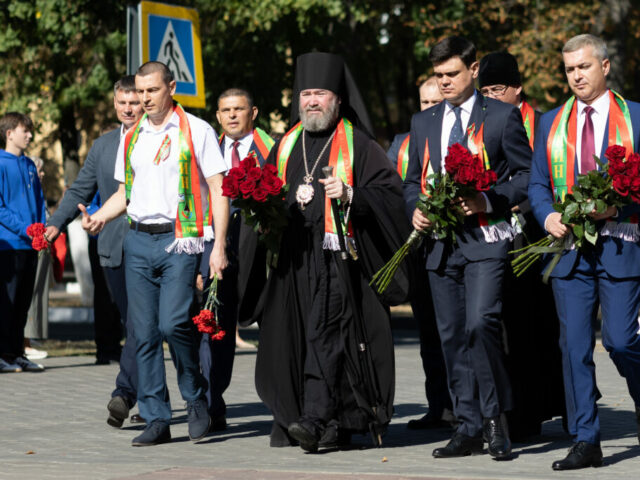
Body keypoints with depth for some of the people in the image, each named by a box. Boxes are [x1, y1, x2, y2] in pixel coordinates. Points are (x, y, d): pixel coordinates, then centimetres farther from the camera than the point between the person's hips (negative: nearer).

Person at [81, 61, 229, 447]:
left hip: (180, 241, -5)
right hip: (138, 241, 5)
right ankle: (157, 419, 7)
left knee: (174, 323, -18)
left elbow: (218, 191, -3)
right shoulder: (132, 138, 14)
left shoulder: (197, 131, -1)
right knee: (145, 332, 2)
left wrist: (219, 246, -11)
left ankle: (196, 397, 5)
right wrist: (100, 217, 0)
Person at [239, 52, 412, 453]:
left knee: (325, 334, -16)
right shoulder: (286, 145, 19)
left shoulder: (357, 144, 3)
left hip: (336, 257, -6)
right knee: (293, 339, 4)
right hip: (292, 258, 6)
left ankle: (317, 420, -23)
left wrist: (350, 195, -20)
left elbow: (390, 191, -5)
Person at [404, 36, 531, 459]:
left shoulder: (503, 116, 2)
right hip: (441, 243, 5)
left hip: (486, 238, -5)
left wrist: (489, 201, -14)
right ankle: (470, 428, 12)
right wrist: (416, 209, 2)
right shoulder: (423, 123, 16)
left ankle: (495, 417, -7)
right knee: (453, 336, 5)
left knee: (481, 323, -21)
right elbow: (413, 180, 23)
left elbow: (526, 174, 1)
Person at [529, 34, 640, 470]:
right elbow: (538, 184, 14)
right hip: (569, 247, 3)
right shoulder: (552, 122, 14)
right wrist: (549, 216, -6)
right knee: (574, 346, 0)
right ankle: (586, 442, 4)